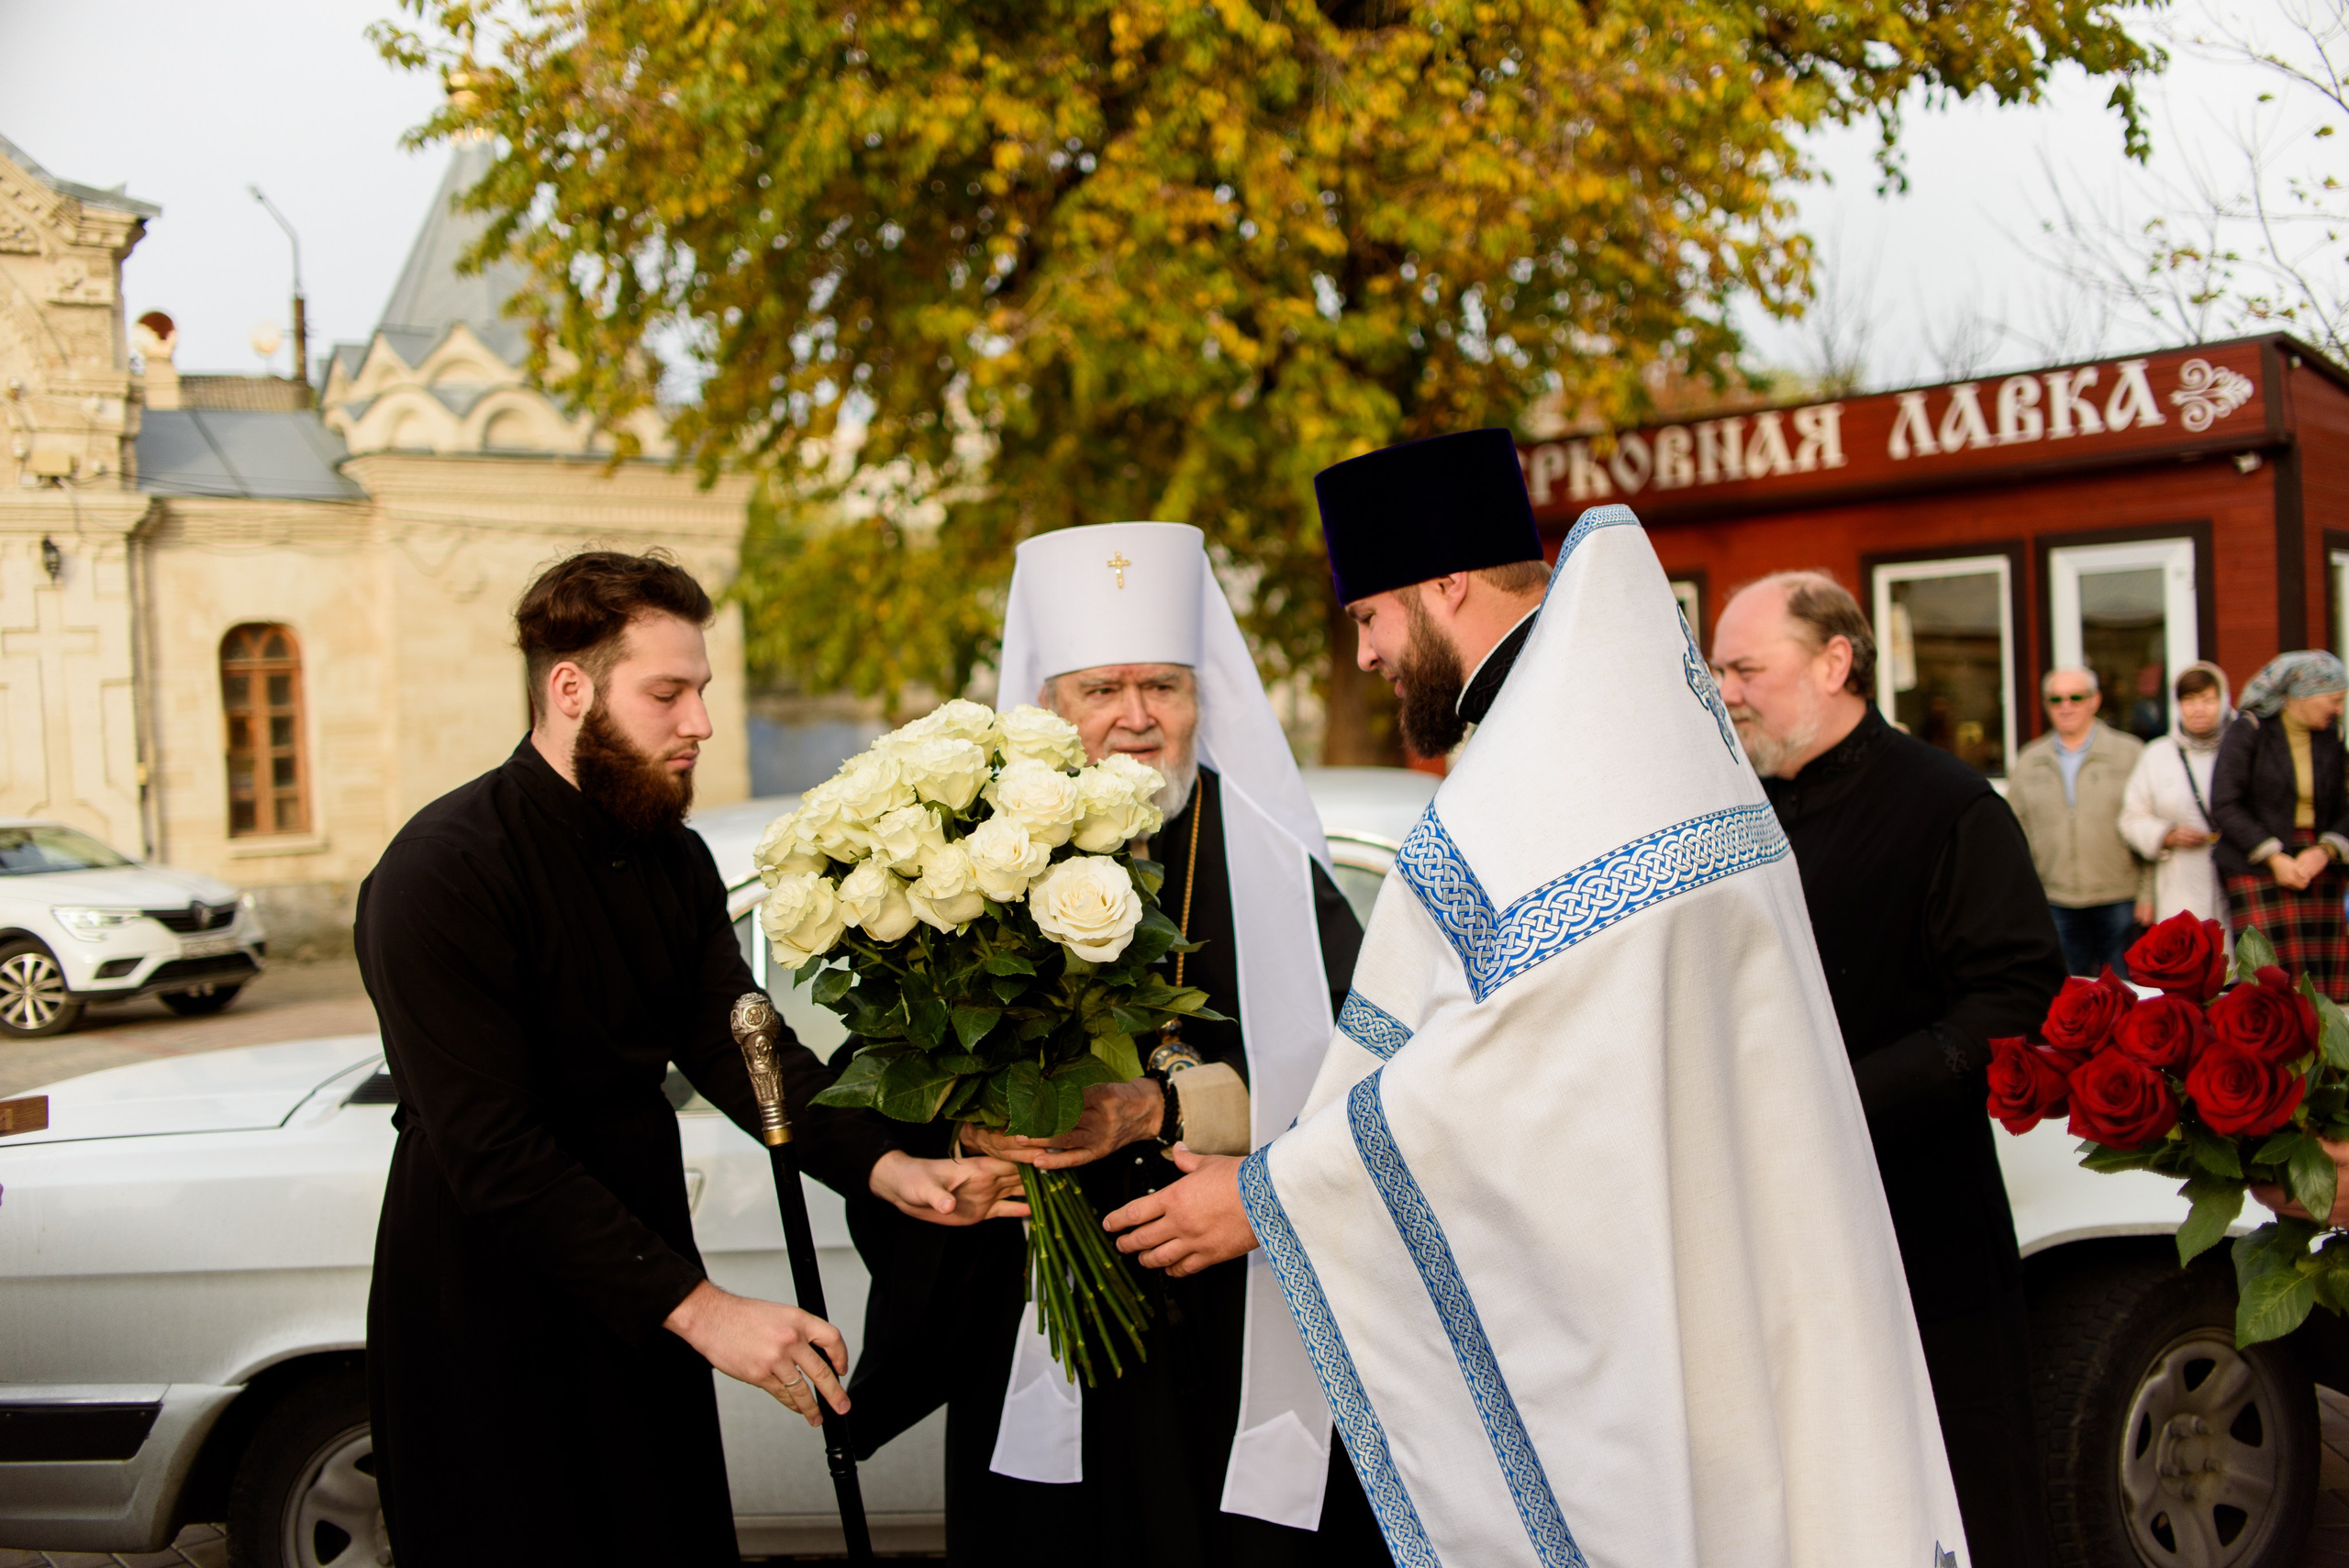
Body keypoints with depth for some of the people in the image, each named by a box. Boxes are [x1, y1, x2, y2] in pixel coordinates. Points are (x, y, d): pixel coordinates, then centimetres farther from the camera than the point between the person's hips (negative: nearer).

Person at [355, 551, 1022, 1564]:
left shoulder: (674, 860, 4)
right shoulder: (440, 875, -22)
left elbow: (733, 1042, -5)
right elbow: (495, 1156, -27)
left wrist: (883, 1166, -22)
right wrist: (700, 1308, -30)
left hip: (644, 1295, 7)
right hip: (486, 1320, -7)